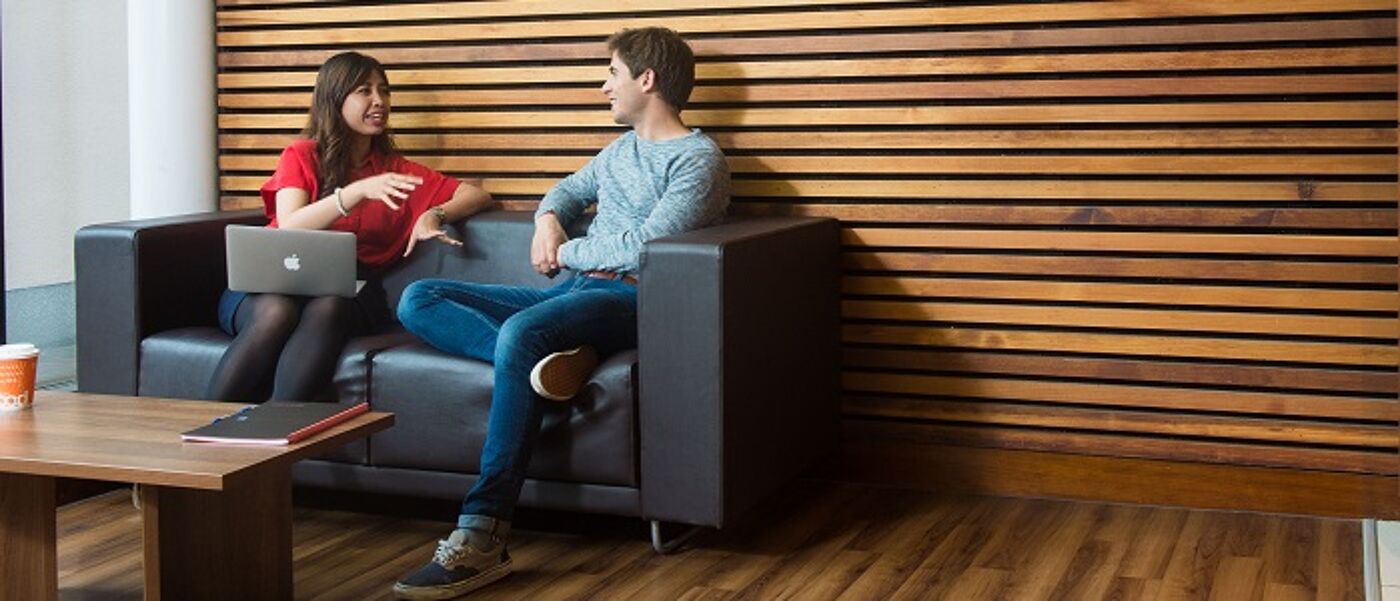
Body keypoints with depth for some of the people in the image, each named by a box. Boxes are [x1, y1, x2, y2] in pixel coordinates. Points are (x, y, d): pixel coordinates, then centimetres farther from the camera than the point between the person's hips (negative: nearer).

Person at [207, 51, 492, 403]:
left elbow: (476, 195, 16)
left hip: (345, 292, 1)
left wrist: (435, 215, -5)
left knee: (327, 308, -36)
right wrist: (359, 191, -19)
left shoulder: (393, 169, 20)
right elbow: (289, 229, -7)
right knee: (277, 312, -38)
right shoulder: (301, 157, 11)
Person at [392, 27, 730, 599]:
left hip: (629, 296, -9)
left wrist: (567, 253, -1)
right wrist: (548, 221, 13)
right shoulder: (623, 148, 24)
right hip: (572, 292, 9)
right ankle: (548, 355, -32)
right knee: (419, 300, -5)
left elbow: (644, 246, -15)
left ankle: (482, 536, -40)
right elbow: (569, 189, 37)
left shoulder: (699, 159, -3)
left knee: (521, 332, -39)